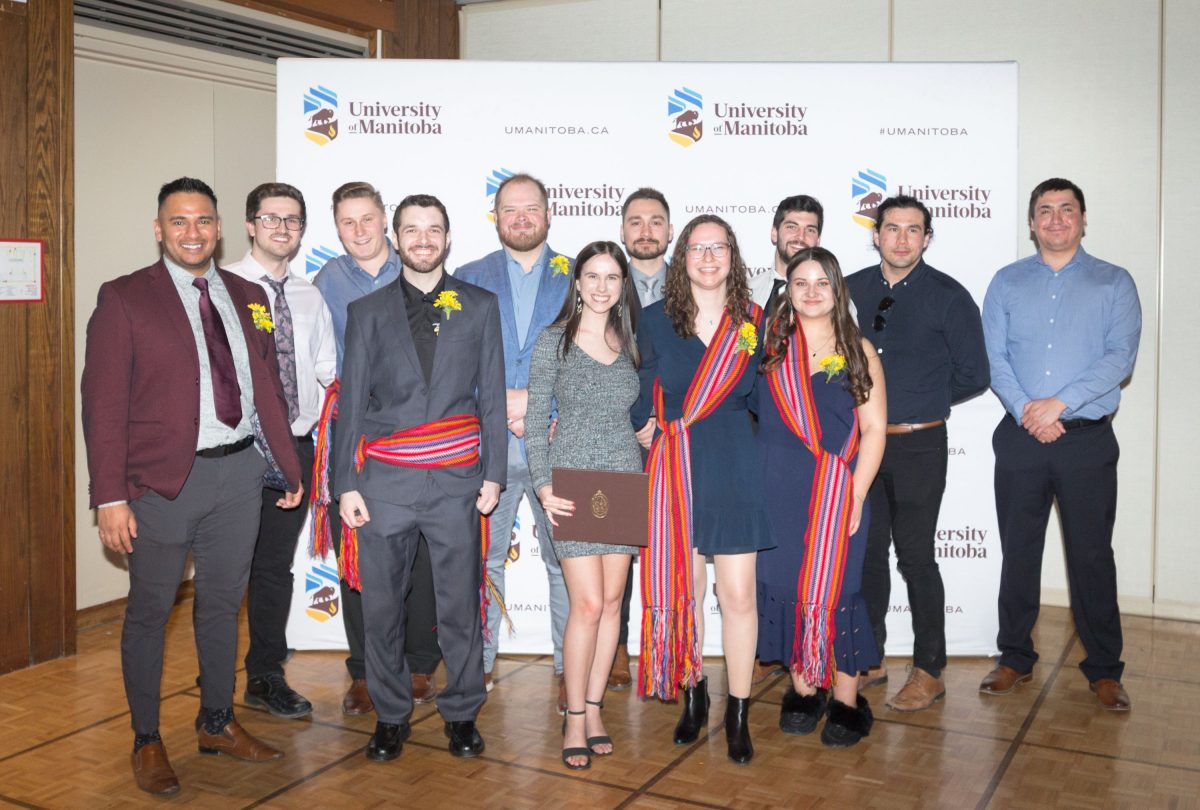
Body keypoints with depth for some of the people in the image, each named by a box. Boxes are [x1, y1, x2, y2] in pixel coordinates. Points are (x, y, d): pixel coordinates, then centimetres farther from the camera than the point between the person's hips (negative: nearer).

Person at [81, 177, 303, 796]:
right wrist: (110, 497, -14)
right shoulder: (124, 299, -4)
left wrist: (290, 465, 10)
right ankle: (146, 742, 24)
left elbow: (267, 386, 13)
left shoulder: (247, 298, 10)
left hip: (238, 472, 4)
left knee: (223, 603, 16)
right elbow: (103, 403, -9)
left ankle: (217, 723, 33)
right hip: (163, 480, -4)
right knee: (150, 610, 8)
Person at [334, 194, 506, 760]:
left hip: (456, 479, 0)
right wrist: (345, 485, 0)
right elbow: (350, 403, 7)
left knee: (460, 603, 5)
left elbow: (492, 396, 7)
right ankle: (391, 716, 22)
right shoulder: (367, 312, 9)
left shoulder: (480, 307, 9)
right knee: (381, 604, 6)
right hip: (385, 479, 1)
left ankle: (462, 713, 21)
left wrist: (493, 474, 1)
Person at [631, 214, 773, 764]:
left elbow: (752, 393, 9)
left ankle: (738, 713, 13)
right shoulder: (655, 320, 3)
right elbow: (646, 395, 6)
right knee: (681, 590, 6)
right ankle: (692, 696, 25)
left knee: (738, 595, 0)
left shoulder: (753, 322, 4)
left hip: (735, 466, 0)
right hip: (675, 469, 0)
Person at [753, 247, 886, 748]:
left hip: (836, 492, -2)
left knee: (835, 588, 0)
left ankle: (847, 701, 14)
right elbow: (748, 411, 10)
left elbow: (874, 428, -1)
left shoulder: (858, 351, 2)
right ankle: (803, 689, 22)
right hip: (776, 490, 2)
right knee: (785, 584, 5)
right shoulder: (770, 345, 6)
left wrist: (856, 494, -8)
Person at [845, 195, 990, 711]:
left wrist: (919, 400, 3)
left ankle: (929, 672, 12)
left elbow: (973, 375, 0)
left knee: (915, 555, -1)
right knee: (866, 552, 11)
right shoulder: (851, 290, 7)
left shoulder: (948, 297, -3)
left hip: (918, 446, -4)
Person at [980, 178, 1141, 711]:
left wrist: (1059, 402, -17)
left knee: (1092, 554, 3)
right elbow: (993, 356, 1)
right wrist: (1025, 410, -13)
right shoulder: (1007, 282, 9)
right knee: (1018, 551, 8)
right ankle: (1015, 658, 22)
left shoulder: (1114, 283, 4)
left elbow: (1121, 357, -7)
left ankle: (1104, 670, 17)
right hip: (1021, 439, 2)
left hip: (1087, 439, -1)